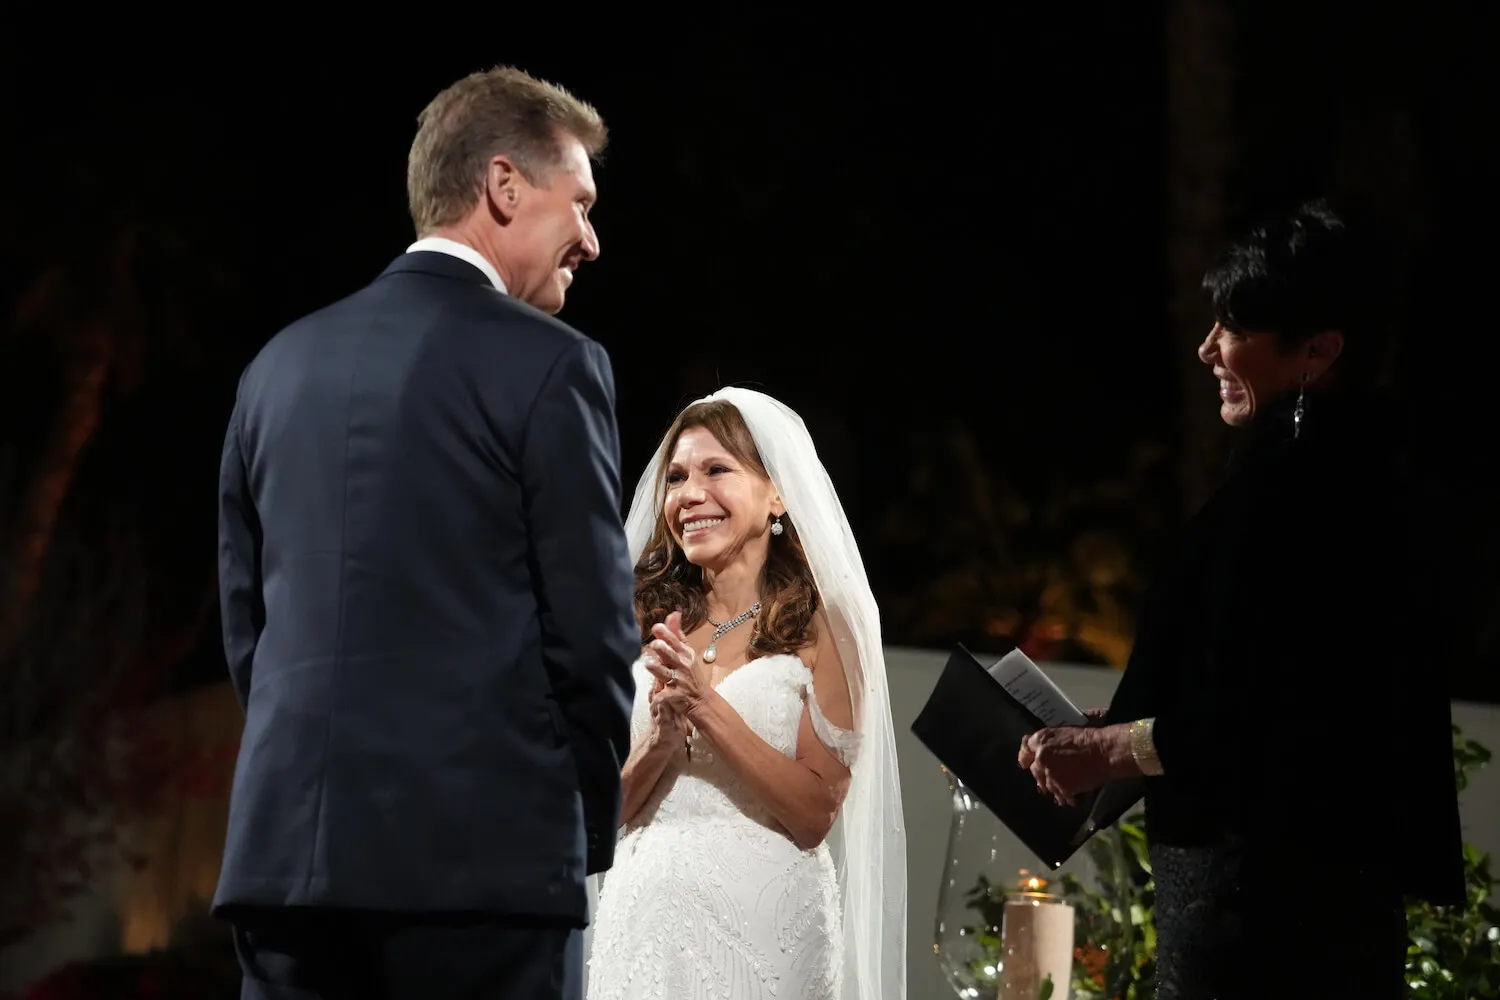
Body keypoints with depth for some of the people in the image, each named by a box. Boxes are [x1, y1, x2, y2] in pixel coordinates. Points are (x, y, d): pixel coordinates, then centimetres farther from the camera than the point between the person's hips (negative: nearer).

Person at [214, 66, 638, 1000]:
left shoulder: (283, 363, 14)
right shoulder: (546, 363, -3)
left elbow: (246, 621, 16)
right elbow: (593, 630, -4)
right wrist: (590, 829, 9)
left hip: (287, 850, 5)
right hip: (485, 856, -5)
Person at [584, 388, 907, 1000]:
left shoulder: (821, 627, -2)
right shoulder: (648, 630, 7)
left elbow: (816, 813, -9)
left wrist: (706, 707, -15)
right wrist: (661, 738, -13)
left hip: (764, 920, -3)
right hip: (644, 915, 3)